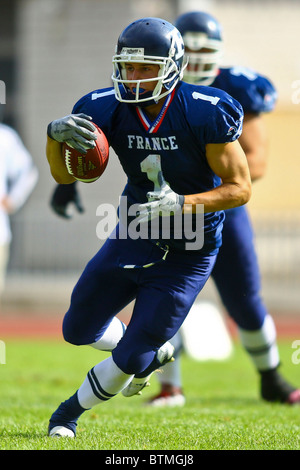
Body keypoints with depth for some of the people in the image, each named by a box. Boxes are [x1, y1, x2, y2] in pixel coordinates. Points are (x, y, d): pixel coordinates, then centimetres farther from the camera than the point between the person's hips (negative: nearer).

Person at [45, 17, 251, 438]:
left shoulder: (205, 113, -25)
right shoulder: (107, 109, -14)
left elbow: (240, 188, -20)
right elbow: (64, 175, -7)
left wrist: (181, 204, -34)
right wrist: (55, 135, -29)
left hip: (186, 254, -5)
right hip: (133, 237, 5)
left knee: (129, 361, -3)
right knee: (80, 330, 16)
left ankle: (70, 411, 25)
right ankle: (155, 354, 43)